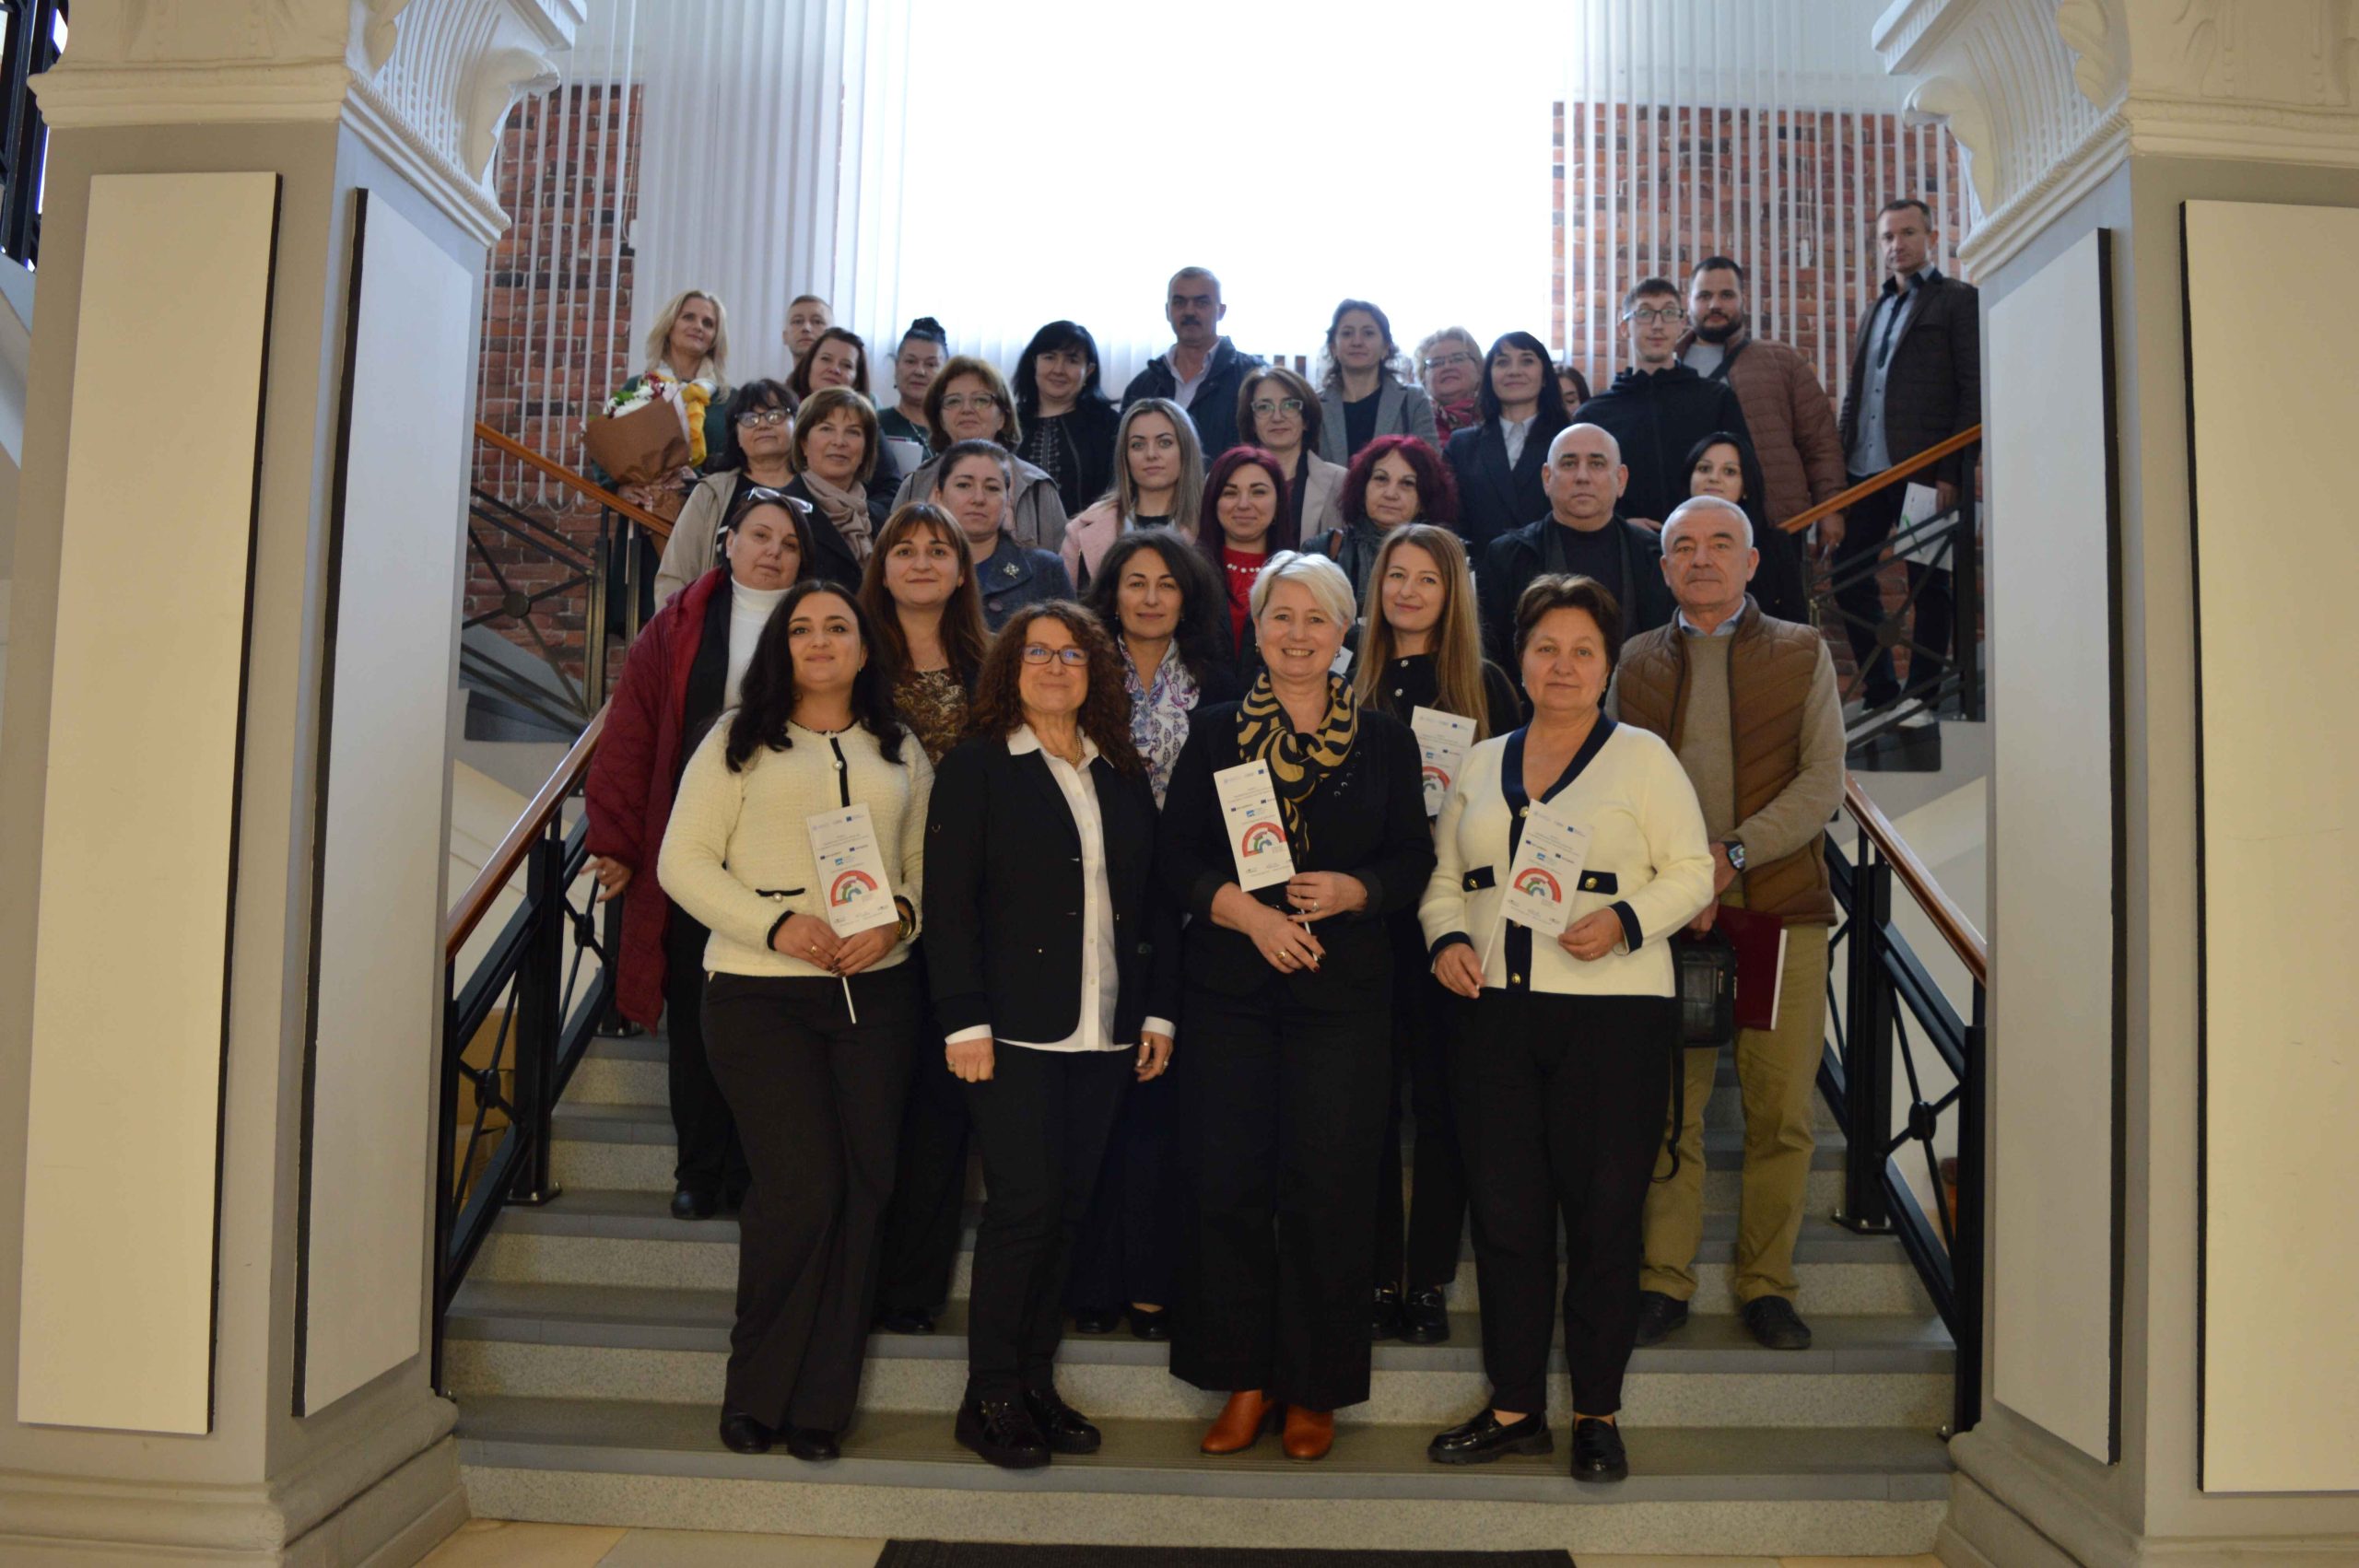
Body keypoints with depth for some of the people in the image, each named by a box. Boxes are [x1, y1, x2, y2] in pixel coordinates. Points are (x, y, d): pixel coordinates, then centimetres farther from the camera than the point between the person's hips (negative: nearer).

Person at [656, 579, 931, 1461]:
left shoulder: (901, 754, 15)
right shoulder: (738, 742, 6)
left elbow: (926, 866, 13)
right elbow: (683, 862, 0)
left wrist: (897, 918, -9)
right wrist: (777, 924, -13)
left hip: (875, 992, 3)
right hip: (759, 993, -3)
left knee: (862, 1190, 1)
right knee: (800, 1185, -9)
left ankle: (819, 1406, 15)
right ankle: (757, 1390, 14)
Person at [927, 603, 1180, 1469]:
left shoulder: (1124, 777, 14)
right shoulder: (976, 768, 0)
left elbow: (1154, 898, 14)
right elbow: (948, 903, -6)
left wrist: (1159, 1010, 7)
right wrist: (964, 1021, -12)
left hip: (1106, 1033, 5)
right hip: (1016, 1032, -4)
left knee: (1068, 1209, 8)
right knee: (1024, 1205, -6)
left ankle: (1037, 1382, 21)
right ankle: (990, 1398, 9)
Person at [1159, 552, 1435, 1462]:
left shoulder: (1385, 741, 8)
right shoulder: (1215, 732, 7)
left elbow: (1414, 860, 5)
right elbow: (1175, 855, 2)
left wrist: (1347, 891, -14)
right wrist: (1249, 913, -14)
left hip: (1342, 987, 0)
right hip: (1229, 985, 1)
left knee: (1328, 1186, 1)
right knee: (1230, 1181, 2)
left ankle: (1316, 1386, 17)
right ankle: (1247, 1377, 18)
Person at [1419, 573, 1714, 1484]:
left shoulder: (1642, 757, 4)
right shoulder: (1481, 763, 15)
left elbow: (1689, 872, -1)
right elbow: (1444, 876, 17)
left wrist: (1623, 921, -17)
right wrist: (1447, 937, -2)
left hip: (1614, 1014, -3)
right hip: (1495, 1011, 4)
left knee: (1602, 1216, 3)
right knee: (1503, 1213, 6)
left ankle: (1598, 1414, 18)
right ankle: (1515, 1409, 20)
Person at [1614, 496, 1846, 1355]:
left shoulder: (1802, 653, 11)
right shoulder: (1636, 660, 14)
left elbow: (1822, 781, 1)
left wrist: (1735, 851, -13)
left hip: (1782, 908, 0)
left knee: (1781, 1111, 2)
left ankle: (1766, 1283, 16)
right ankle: (1664, 1279, 12)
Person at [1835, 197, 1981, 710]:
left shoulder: (1959, 300, 1)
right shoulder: (1875, 310, 21)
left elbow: (1974, 392, -7)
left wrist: (1953, 472, -15)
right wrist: (1837, 465, 10)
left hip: (1925, 471, -6)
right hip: (1866, 471, 7)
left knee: (1928, 585, 0)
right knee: (1847, 572, 5)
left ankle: (1923, 698, 9)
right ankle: (1879, 691, 16)